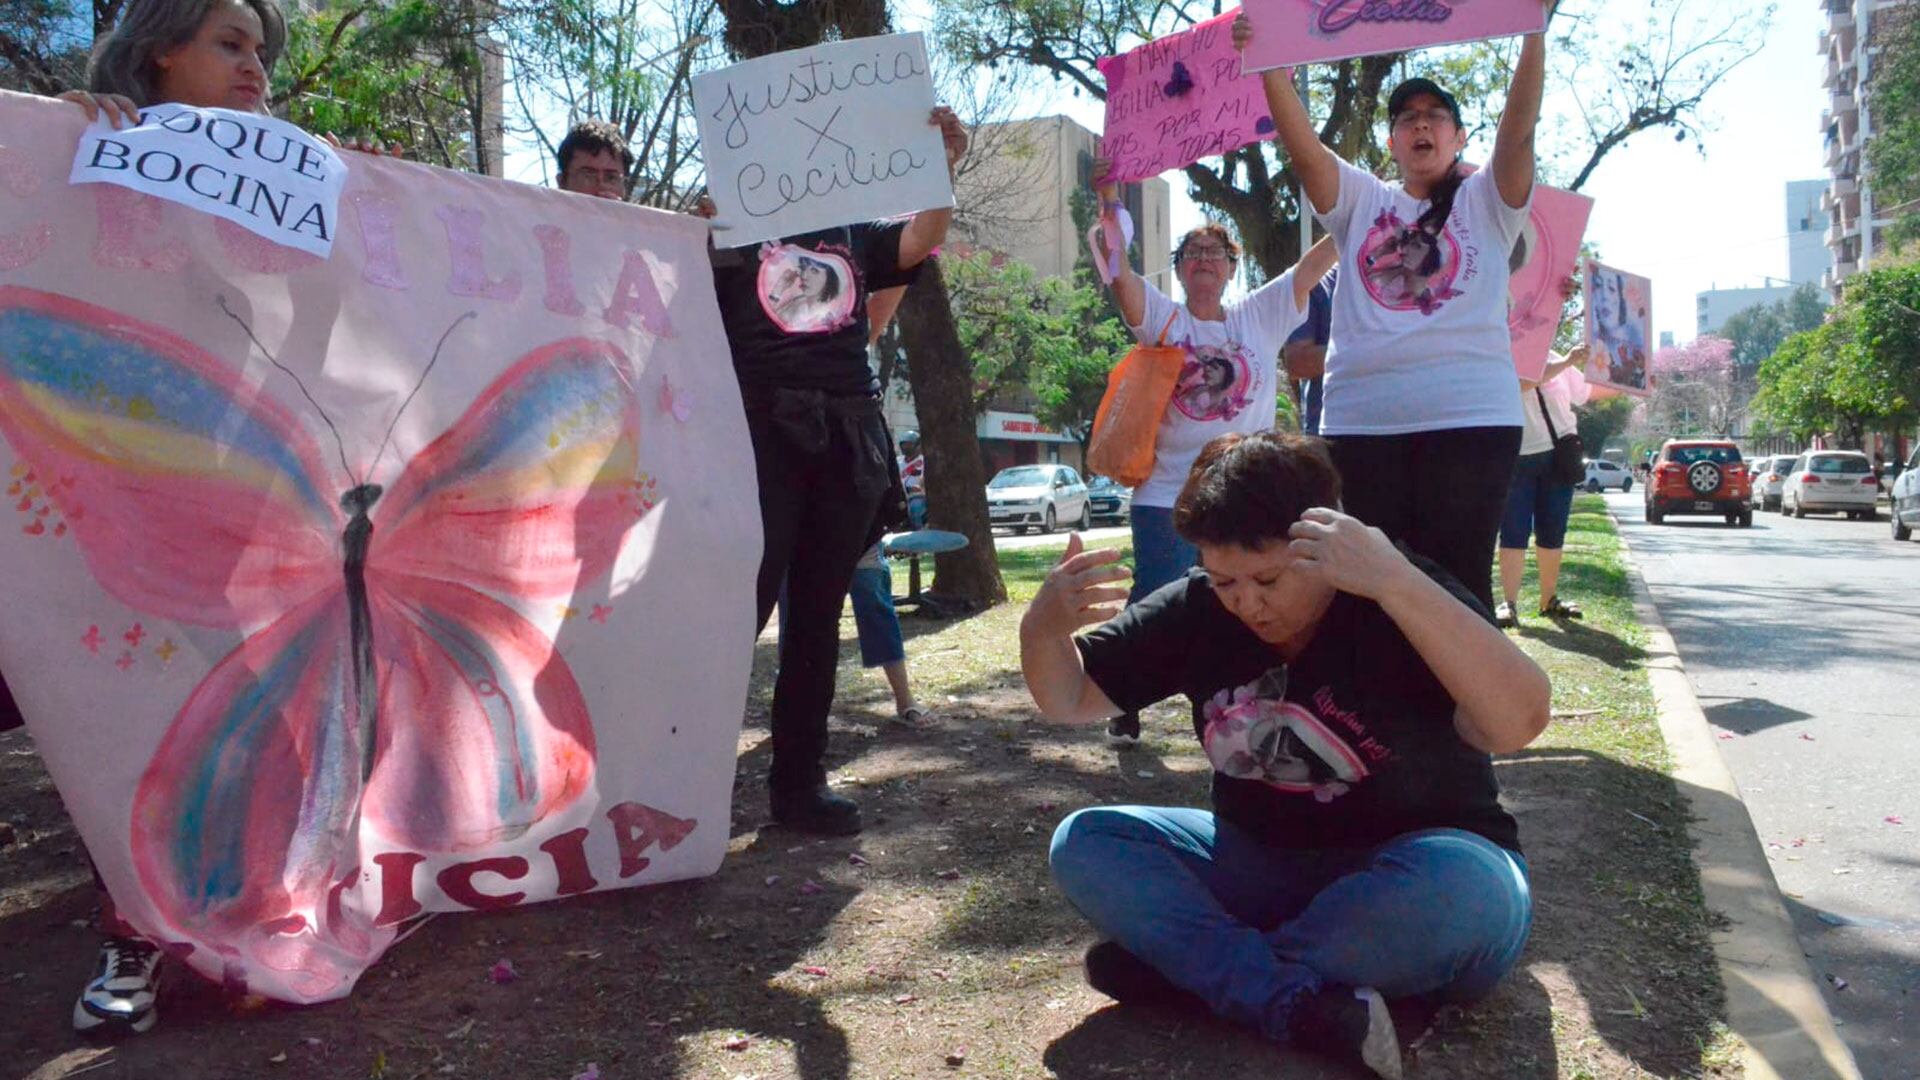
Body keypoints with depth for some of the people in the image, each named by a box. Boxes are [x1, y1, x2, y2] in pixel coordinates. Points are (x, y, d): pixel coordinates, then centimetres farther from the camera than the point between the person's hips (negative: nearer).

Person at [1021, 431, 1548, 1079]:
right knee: (1084, 843, -15)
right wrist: (1043, 628, -23)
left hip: (1412, 871, -4)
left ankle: (1193, 968, -21)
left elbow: (1518, 723, -36)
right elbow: (1069, 699, 0)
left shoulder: (1401, 607, -19)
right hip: (1261, 867, 4)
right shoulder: (1195, 610, -5)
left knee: (1464, 887, -39)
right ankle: (1307, 1007, -30)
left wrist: (1396, 580, -46)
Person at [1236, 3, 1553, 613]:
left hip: (1471, 419, -2)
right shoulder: (1360, 201, 17)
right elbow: (1303, 147, 3)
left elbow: (1519, 127, -4)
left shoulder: (1486, 201, 13)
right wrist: (1267, 64, -10)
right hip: (1362, 421, 2)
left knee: (1459, 583, -3)